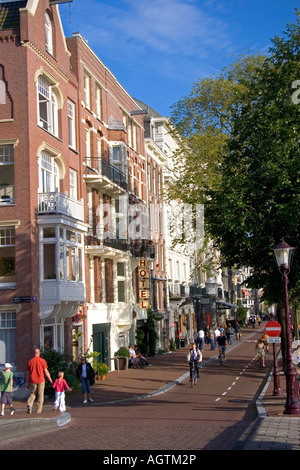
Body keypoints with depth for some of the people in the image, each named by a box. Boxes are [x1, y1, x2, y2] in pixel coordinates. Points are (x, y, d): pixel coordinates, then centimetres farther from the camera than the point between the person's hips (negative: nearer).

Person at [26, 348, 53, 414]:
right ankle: (38, 411, 6)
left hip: (32, 381, 2)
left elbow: (27, 373, 6)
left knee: (32, 394, 17)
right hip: (40, 381, -2)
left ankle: (29, 404, -10)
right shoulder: (42, 361, -4)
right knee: (40, 396, 8)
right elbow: (46, 371, -4)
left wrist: (27, 383, 12)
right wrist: (50, 380, 5)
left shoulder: (30, 361, 3)